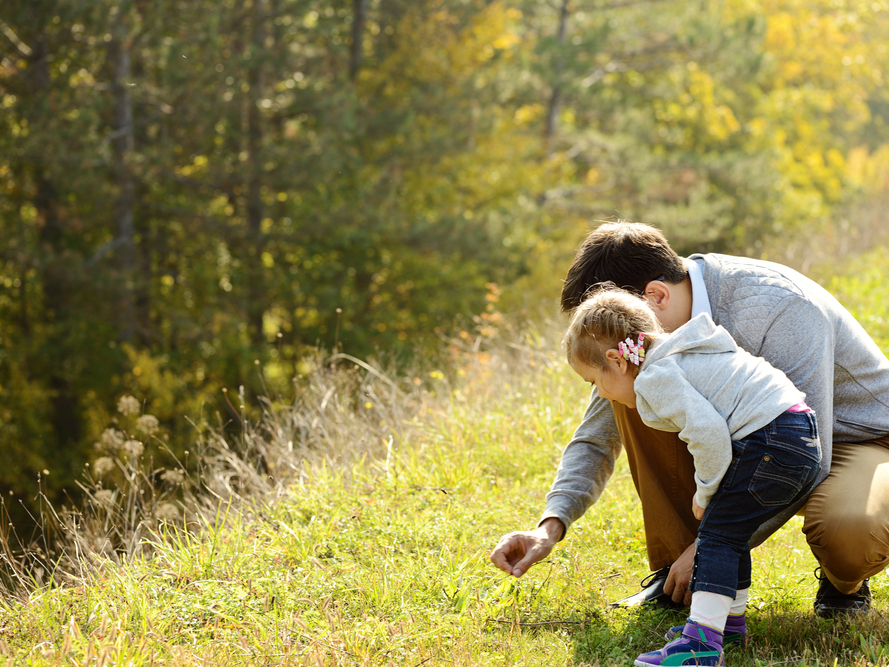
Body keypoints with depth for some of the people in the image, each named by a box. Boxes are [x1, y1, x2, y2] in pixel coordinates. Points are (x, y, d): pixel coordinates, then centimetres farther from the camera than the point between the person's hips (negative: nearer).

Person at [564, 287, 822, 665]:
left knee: (718, 533, -10)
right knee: (729, 532, 21)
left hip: (771, 443, -10)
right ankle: (729, 617, 32)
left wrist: (705, 493, -7)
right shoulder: (679, 358, 24)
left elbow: (708, 432, -21)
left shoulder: (656, 378, -9)